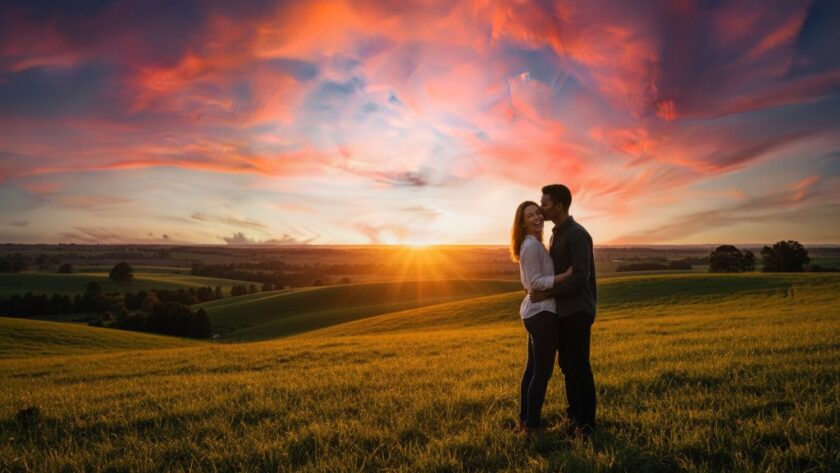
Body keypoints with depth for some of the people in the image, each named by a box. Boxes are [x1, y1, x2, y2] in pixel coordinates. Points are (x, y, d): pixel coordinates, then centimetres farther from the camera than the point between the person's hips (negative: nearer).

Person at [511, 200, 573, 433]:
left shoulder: (531, 244, 16)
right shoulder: (532, 245, -15)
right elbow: (536, 282, -20)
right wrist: (566, 275, -22)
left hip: (534, 311, 10)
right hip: (542, 313, -10)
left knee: (532, 368, 16)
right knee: (542, 371, -2)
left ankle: (524, 419, 25)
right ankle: (532, 424, 7)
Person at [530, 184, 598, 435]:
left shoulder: (577, 234, -16)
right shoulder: (556, 234, 14)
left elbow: (580, 277, -22)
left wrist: (547, 294, -19)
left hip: (577, 312, -9)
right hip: (563, 311, 9)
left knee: (579, 366, -1)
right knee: (566, 365, 13)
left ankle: (586, 422, 10)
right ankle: (574, 414, 25)